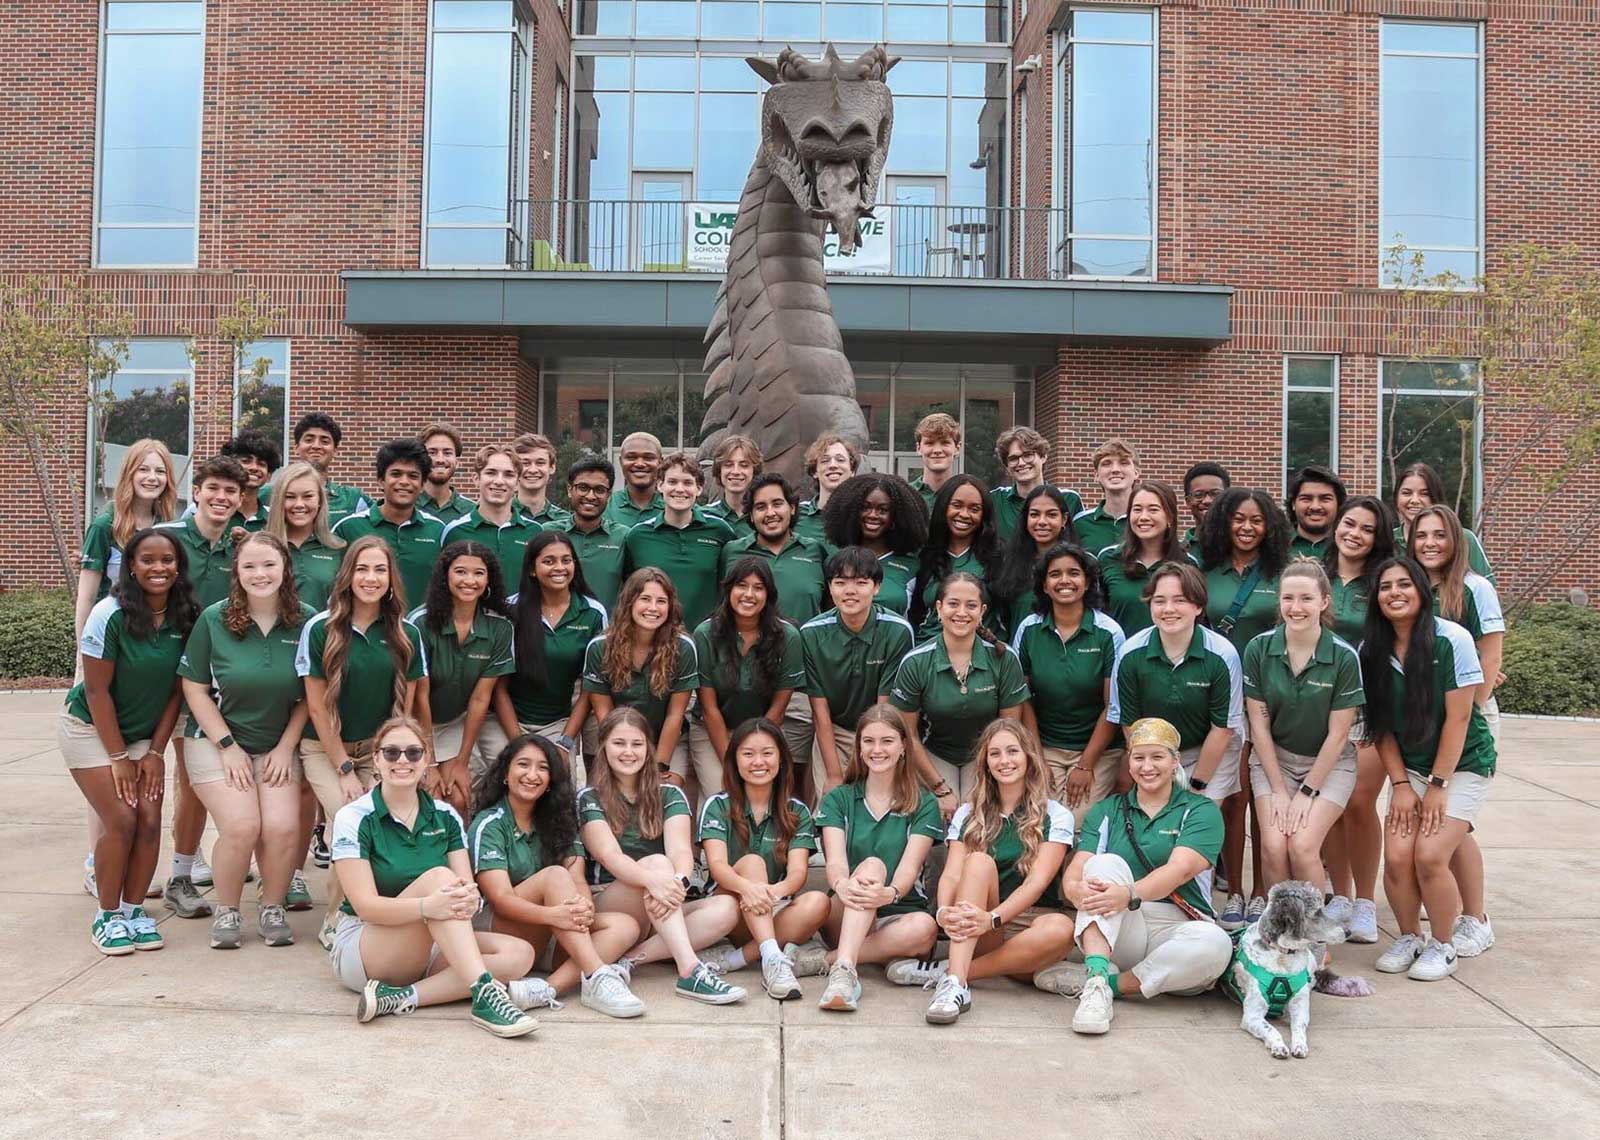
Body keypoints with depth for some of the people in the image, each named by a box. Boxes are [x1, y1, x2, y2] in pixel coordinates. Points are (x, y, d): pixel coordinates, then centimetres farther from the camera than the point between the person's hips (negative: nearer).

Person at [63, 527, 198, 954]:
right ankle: (106, 916, 5)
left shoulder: (185, 618, -9)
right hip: (91, 728, -4)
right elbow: (97, 690, -17)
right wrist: (119, 757, -15)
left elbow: (176, 689, -3)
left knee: (150, 821, -6)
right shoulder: (110, 615, -21)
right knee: (121, 820, -12)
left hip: (144, 733, 4)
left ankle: (134, 909, 11)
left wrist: (156, 751, -6)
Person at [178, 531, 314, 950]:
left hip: (278, 747, 1)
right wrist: (228, 746, -8)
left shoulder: (305, 621, -6)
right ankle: (225, 912, 7)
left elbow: (310, 695, 2)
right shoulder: (214, 619, -7)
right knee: (241, 827, -18)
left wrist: (286, 747, -4)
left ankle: (272, 909, 9)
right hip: (217, 742, -1)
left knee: (283, 828, -17)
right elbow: (195, 689, -3)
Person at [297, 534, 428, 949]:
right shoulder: (321, 629, -9)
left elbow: (405, 706, 4)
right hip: (324, 750, -2)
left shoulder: (406, 634, -1)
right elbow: (317, 706, -7)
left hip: (379, 749, 2)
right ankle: (336, 922, 0)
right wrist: (345, 770, -8)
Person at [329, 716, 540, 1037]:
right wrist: (429, 905, -37)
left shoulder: (445, 816, 5)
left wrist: (469, 899, -30)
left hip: (428, 949, 5)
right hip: (359, 948, -5)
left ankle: (400, 998, -29)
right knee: (436, 876, -30)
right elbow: (365, 905, -18)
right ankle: (484, 994, -41)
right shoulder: (354, 818, -8)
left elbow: (467, 887, -3)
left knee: (519, 954, -20)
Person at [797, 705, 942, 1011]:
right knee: (872, 866, -31)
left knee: (924, 927, -35)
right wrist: (842, 884, -34)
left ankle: (825, 959, -27)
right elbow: (835, 860, -9)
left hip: (898, 915, 0)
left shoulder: (924, 804, 4)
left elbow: (909, 866, -11)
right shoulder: (837, 799, 8)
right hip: (845, 916, 0)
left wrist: (891, 892, -35)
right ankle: (844, 970, -48)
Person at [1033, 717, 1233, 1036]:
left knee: (1215, 942, -34)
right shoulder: (1106, 811, 13)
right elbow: (1073, 872, -1)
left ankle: (1112, 983, -25)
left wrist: (1130, 895, -33)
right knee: (1107, 864, -24)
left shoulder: (1200, 811, 5)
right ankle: (1097, 978, -39)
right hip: (1116, 934, 2)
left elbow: (1180, 869, -14)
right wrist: (1078, 890, -27)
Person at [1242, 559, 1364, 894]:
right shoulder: (1258, 649, -9)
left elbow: (1337, 734, -9)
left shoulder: (1344, 657, -14)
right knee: (1274, 846, -17)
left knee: (1302, 846, -19)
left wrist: (1306, 792, -9)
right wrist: (1278, 790, -7)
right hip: (1273, 757, 1)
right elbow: (1259, 725, -5)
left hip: (1328, 763, -1)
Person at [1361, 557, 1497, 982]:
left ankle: (1442, 946, 7)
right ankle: (1409, 938, 14)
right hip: (1410, 767, 4)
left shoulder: (1452, 640, -17)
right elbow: (1382, 725, 1)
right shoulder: (1372, 651, -4)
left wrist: (1438, 786, -14)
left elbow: (1458, 717, -16)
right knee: (1396, 856, -11)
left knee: (1430, 855, -17)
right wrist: (1400, 784, -6)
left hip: (1462, 765, -4)